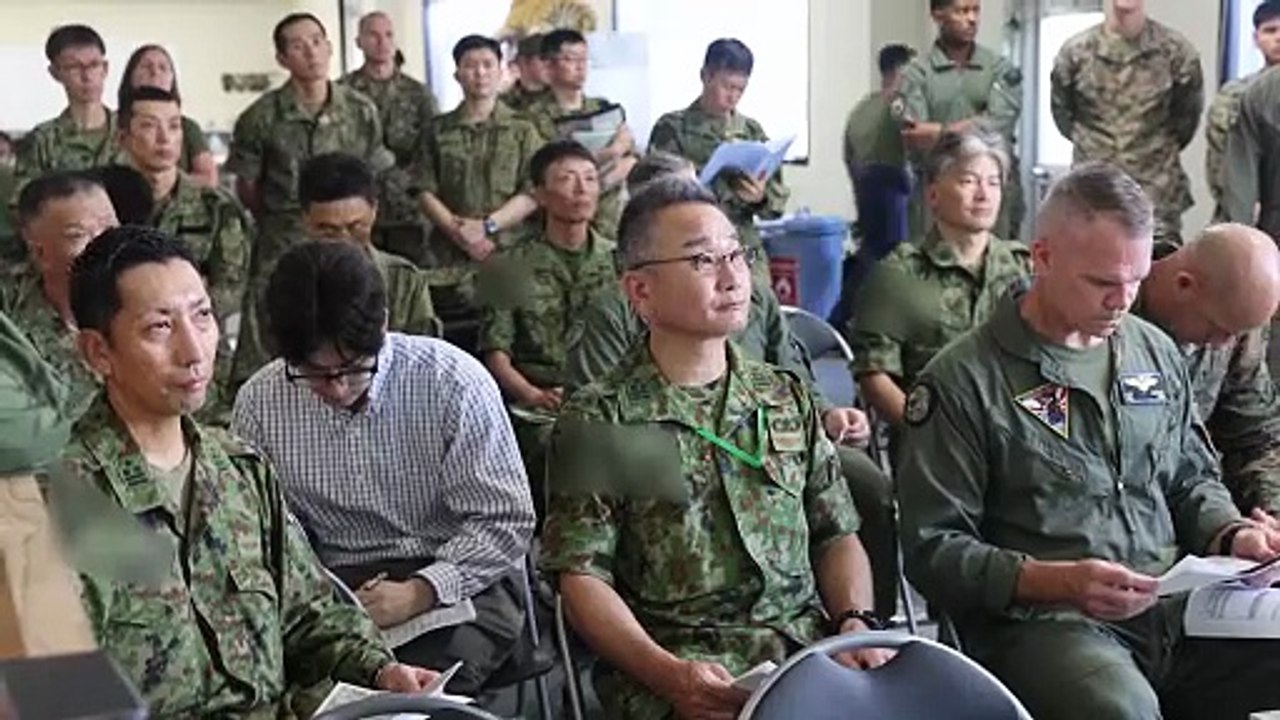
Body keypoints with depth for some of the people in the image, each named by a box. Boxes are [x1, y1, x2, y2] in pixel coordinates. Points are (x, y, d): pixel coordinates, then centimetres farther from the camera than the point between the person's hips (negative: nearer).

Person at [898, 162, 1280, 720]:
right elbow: (932, 549, -7)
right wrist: (1059, 581, -19)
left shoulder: (1156, 353, 15)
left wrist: (1232, 534, 4)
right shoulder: (963, 380, -5)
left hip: (1178, 608, 6)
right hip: (1041, 623, -6)